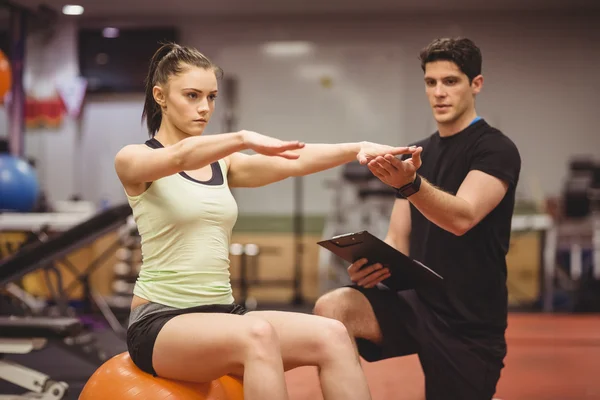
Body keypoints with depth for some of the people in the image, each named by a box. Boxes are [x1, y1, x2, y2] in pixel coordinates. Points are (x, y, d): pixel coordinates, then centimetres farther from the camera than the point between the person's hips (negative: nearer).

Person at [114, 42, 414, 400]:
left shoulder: (223, 164, 14)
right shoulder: (133, 160, -1)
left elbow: (293, 163, -2)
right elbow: (181, 156, -25)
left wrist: (357, 149, -19)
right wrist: (244, 138, -42)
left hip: (221, 314, 6)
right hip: (161, 321, -6)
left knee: (332, 336, -19)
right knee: (257, 335, -37)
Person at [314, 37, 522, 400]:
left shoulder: (496, 149, -8)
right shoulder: (417, 154, 12)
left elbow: (462, 217, -26)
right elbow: (398, 241, 12)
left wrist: (410, 183, -44)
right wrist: (374, 263, -12)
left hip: (469, 322, -5)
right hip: (415, 302, 5)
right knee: (332, 308, -22)